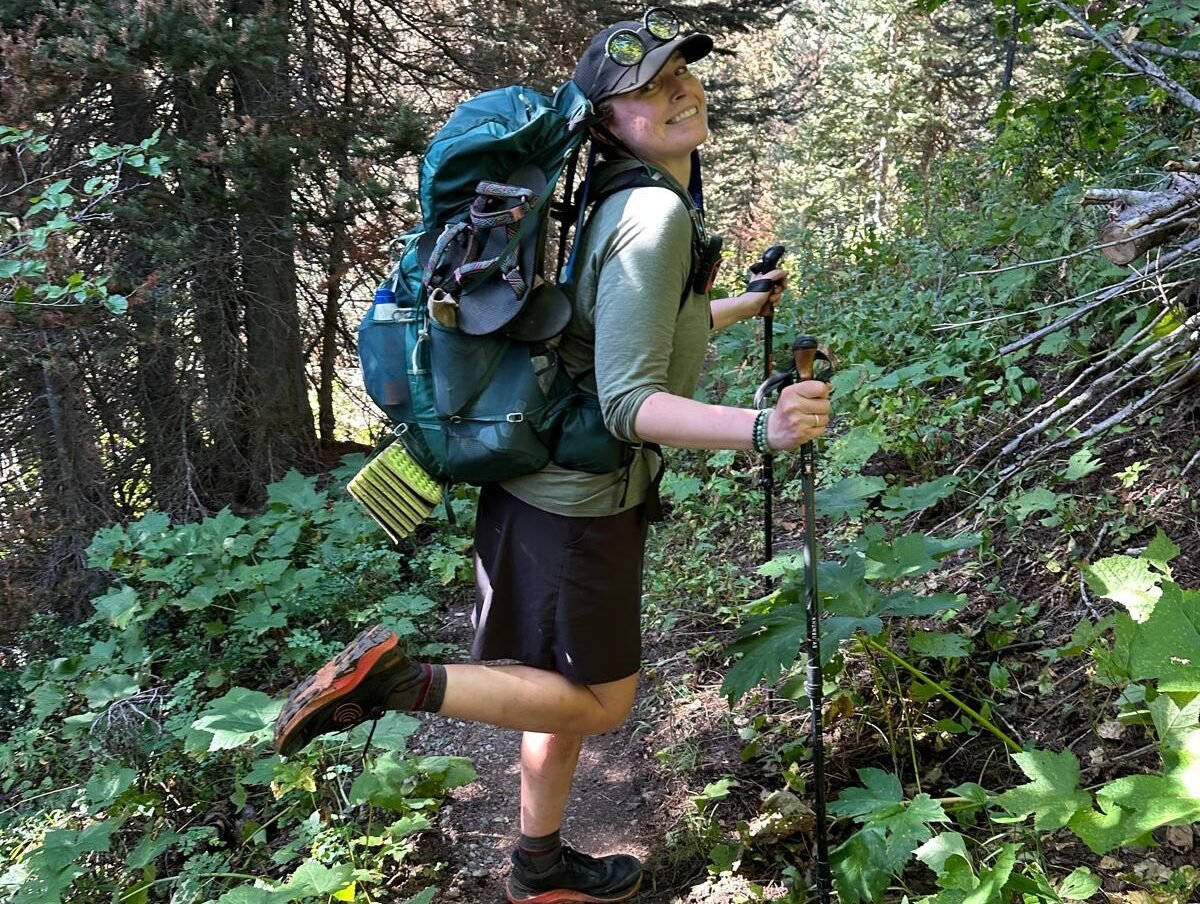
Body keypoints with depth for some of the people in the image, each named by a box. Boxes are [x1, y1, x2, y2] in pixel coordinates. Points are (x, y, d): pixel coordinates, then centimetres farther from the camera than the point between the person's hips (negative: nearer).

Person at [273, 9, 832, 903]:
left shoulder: (637, 204, 9)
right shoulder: (655, 214, -22)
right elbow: (629, 402, -27)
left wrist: (747, 304, 37)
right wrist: (759, 427, -41)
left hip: (551, 482, 10)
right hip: (579, 497, -10)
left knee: (572, 685, 21)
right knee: (599, 701, 5)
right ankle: (391, 676, -1)